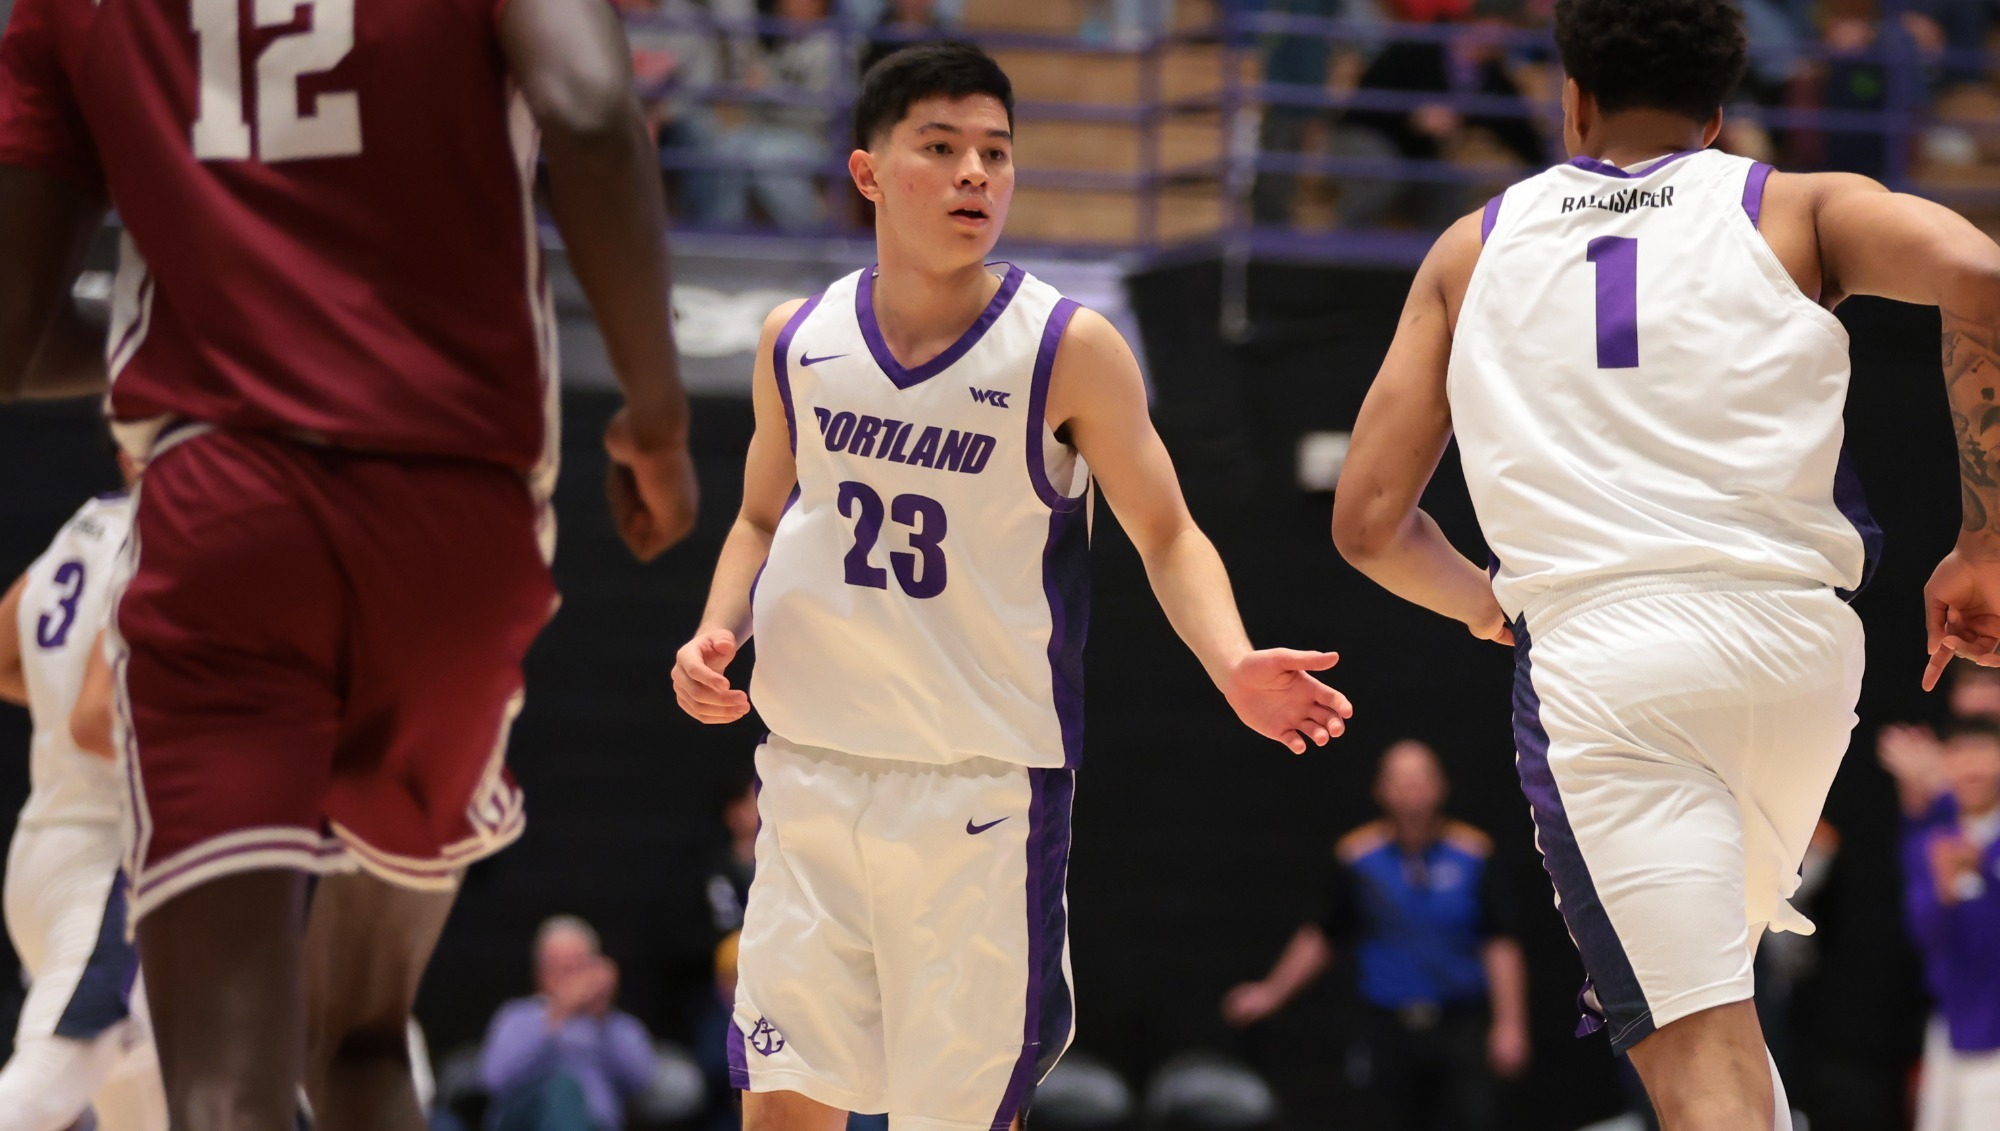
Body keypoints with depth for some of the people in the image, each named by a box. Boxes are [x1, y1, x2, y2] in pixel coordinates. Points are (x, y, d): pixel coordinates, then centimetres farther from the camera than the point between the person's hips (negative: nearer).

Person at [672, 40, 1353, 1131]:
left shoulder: (1067, 350, -7)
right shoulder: (799, 341, 4)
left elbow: (1166, 533, 0)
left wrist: (1234, 666, -18)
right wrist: (716, 635, 0)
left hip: (986, 791, -3)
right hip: (813, 770, 3)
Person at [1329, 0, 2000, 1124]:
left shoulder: (1474, 251, 17)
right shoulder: (1800, 210, 11)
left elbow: (1367, 522, 13)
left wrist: (1480, 603, 34)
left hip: (1587, 654, -1)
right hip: (1790, 632, 1)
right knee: (1716, 939, 31)